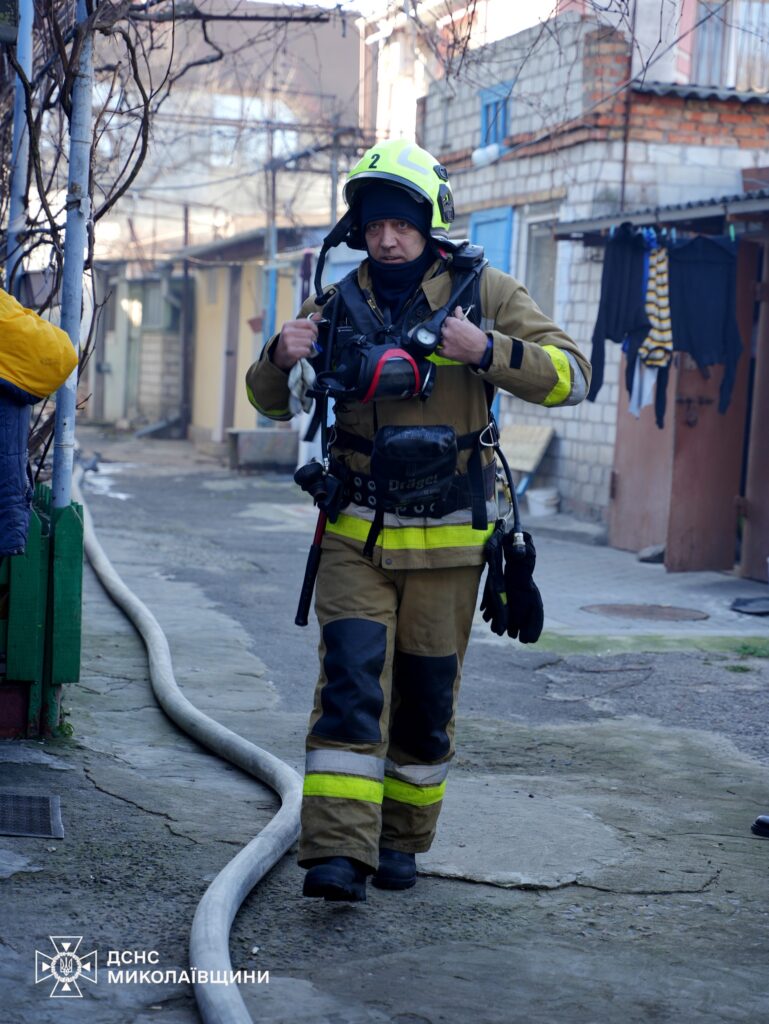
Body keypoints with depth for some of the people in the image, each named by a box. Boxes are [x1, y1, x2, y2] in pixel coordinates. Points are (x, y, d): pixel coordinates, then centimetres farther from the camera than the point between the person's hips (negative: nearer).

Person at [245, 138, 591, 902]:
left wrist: (485, 350, -24)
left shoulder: (482, 293, -1)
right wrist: (280, 358, -12)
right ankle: (337, 852, -15)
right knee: (350, 681, -13)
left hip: (446, 541, 0)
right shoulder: (339, 304, 4)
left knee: (427, 697, 9)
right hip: (356, 536, 0)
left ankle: (401, 840, 26)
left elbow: (569, 376, -9)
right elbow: (271, 403, 12)